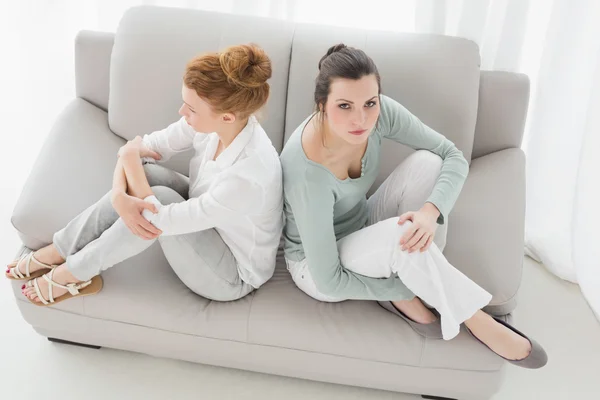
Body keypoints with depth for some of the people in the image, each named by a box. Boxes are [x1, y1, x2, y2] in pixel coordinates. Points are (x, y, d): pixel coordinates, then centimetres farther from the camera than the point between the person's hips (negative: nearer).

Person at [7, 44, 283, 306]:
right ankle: (59, 251, -1)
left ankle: (74, 273, -4)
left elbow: (160, 221, -32)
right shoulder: (213, 121, -18)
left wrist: (132, 158, -20)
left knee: (158, 199, -29)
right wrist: (119, 196, -28)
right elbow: (136, 148, -9)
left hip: (232, 274, -6)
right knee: (145, 172, -18)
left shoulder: (249, 176, -39)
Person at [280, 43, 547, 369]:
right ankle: (474, 319, -11)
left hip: (363, 231, 6)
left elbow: (454, 157, -13)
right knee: (399, 233, -36)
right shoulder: (306, 170, -35)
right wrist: (408, 291, -20)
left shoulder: (379, 112, -21)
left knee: (427, 163, -19)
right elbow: (329, 281, -29)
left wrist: (431, 211, -33)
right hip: (317, 265, -5)